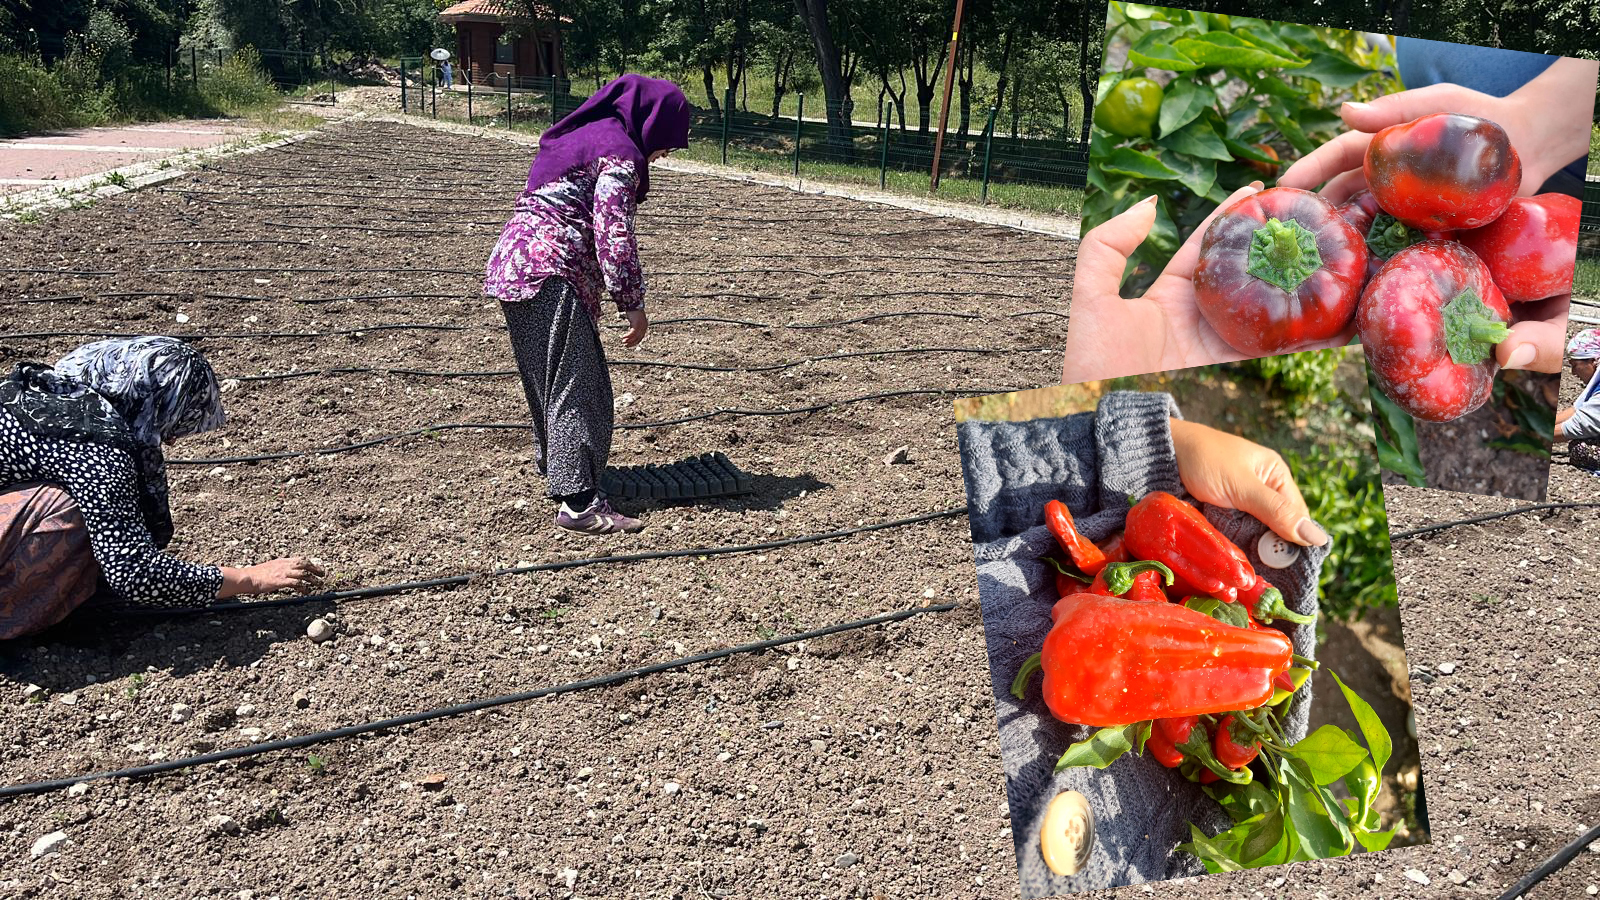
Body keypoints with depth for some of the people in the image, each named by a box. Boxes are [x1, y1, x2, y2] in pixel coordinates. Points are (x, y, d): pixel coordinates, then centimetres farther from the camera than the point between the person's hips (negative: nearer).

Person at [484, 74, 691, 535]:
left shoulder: (585, 134, 22)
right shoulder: (620, 152, -9)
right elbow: (613, 234, -16)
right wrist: (633, 303, -10)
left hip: (513, 263, 10)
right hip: (549, 271, -10)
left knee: (549, 378, 19)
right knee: (574, 384, -9)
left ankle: (554, 470, 31)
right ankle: (578, 502, -10)